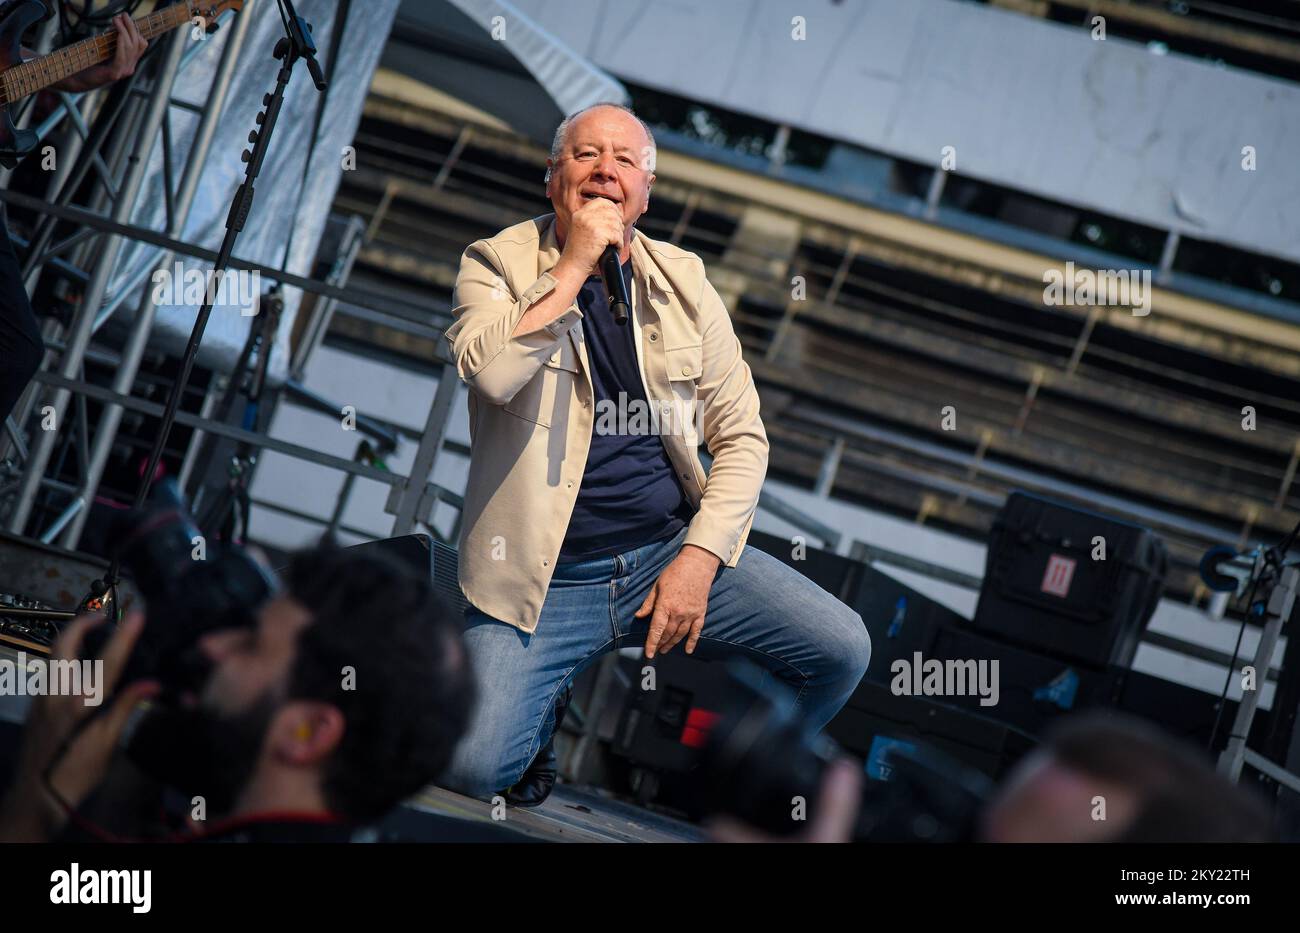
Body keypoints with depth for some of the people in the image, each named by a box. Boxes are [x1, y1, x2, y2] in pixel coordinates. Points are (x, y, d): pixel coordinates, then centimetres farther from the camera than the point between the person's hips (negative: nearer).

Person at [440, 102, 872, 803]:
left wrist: (699, 557, -6)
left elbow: (741, 435, 8)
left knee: (843, 647, -13)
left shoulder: (682, 279, 9)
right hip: (546, 579, -3)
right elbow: (488, 372, -23)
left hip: (673, 551, 4)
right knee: (477, 765, -25)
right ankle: (553, 707, 11)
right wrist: (575, 264, -18)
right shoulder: (498, 265, -1)